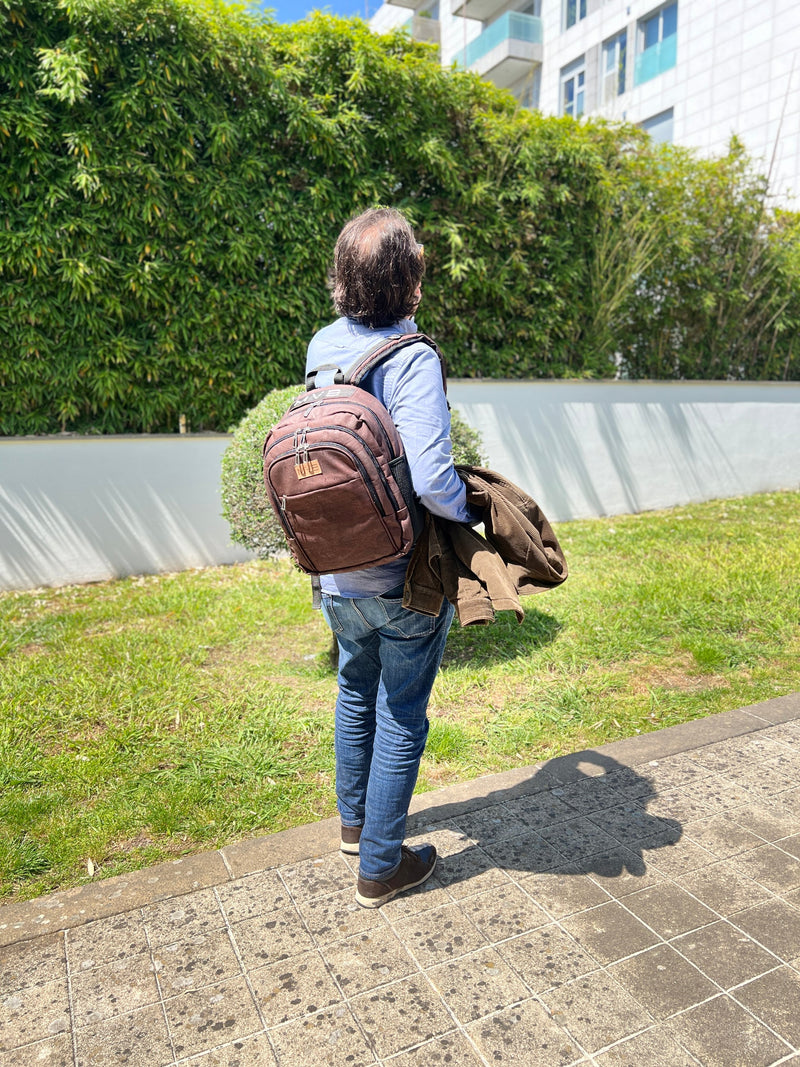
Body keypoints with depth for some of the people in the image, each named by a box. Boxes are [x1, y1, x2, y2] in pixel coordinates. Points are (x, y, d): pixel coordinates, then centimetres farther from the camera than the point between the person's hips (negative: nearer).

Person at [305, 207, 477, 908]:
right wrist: (468, 509, -11)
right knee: (401, 721, 12)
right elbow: (429, 480, -31)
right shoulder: (413, 358, -22)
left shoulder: (322, 346, -1)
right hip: (406, 582, -6)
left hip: (338, 574, 7)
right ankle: (380, 867, 31)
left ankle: (354, 821, 48)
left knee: (356, 695, 27)